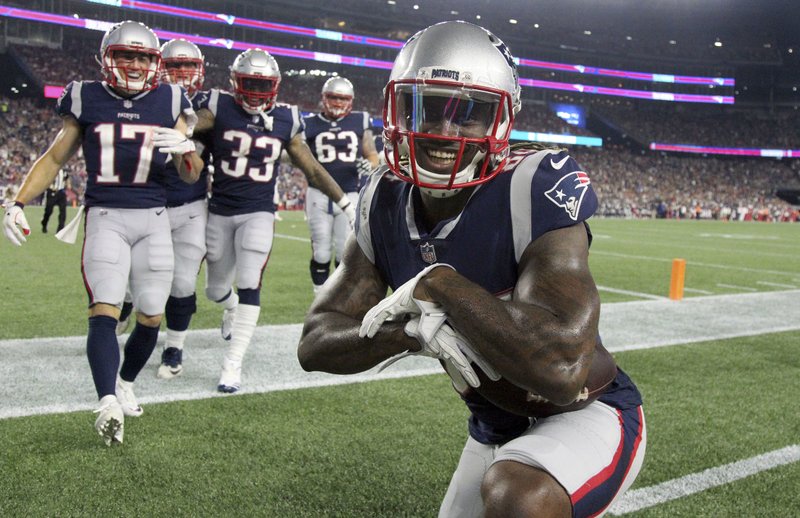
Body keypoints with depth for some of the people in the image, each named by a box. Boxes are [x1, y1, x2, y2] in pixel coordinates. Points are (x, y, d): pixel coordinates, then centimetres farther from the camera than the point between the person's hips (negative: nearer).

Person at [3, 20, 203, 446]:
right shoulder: (87, 99, 3)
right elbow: (55, 159, 12)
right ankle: (108, 402, -28)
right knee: (104, 311, -16)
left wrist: (185, 148, -16)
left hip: (153, 219, 2)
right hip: (105, 216, -2)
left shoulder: (169, 102, 5)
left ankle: (125, 382, 29)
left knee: (151, 317, 5)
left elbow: (191, 176, 6)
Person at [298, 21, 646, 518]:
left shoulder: (535, 189, -28)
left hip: (586, 416, -6)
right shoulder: (387, 203, -8)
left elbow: (562, 367, -40)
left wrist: (438, 286, -31)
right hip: (494, 429, 7)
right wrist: (413, 331, -27)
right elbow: (315, 343, -8)